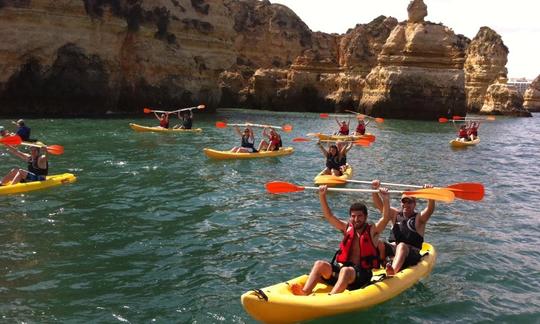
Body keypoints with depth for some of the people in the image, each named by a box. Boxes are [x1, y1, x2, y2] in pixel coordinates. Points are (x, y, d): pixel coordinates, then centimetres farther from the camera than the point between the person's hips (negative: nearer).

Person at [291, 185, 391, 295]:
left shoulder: (372, 230, 5)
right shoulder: (347, 228, 15)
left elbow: (385, 218, -11)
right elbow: (329, 216, 8)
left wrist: (385, 199, -25)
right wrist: (322, 196, -3)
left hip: (361, 274, -4)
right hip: (340, 268, 4)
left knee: (346, 271, -36)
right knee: (320, 264, -19)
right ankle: (305, 292, -39)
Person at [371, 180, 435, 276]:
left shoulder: (419, 218, 8)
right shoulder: (395, 214, 18)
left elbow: (430, 209, -12)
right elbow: (379, 205, 6)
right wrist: (375, 190, -11)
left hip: (411, 253, -4)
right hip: (391, 248, 4)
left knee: (402, 246, -37)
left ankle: (393, 270, -65)